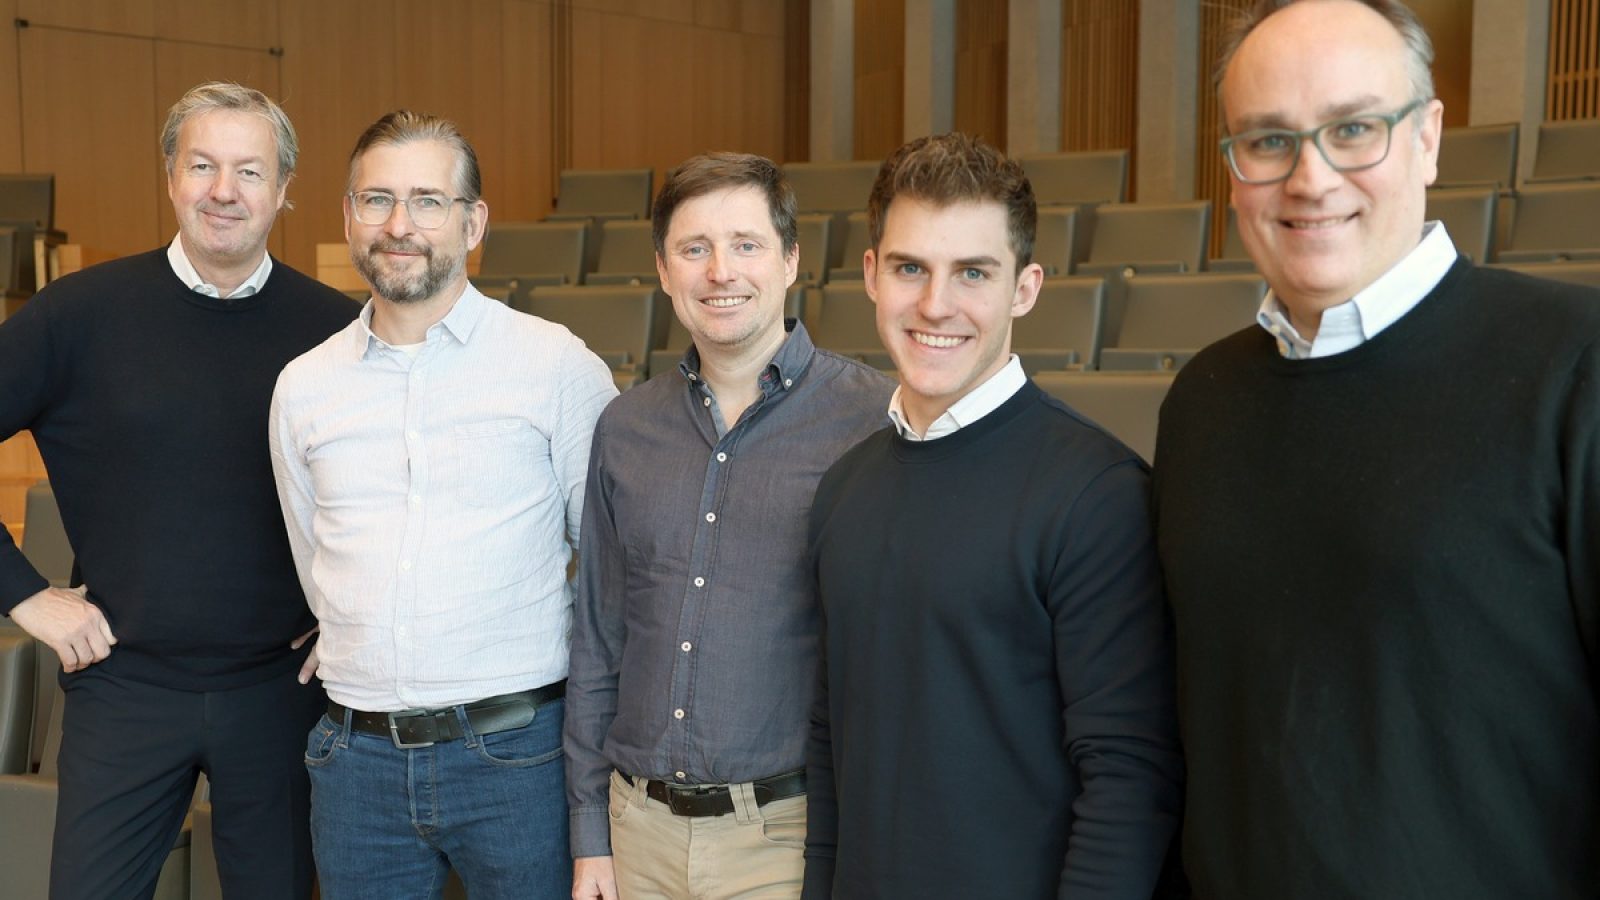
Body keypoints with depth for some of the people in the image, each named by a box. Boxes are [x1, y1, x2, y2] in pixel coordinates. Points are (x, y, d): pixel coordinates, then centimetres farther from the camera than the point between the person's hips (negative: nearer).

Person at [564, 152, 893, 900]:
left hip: (787, 834, -4)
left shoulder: (872, 419, -9)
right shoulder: (626, 428, 5)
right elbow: (598, 640, 10)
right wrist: (590, 834, 9)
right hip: (642, 826, 4)